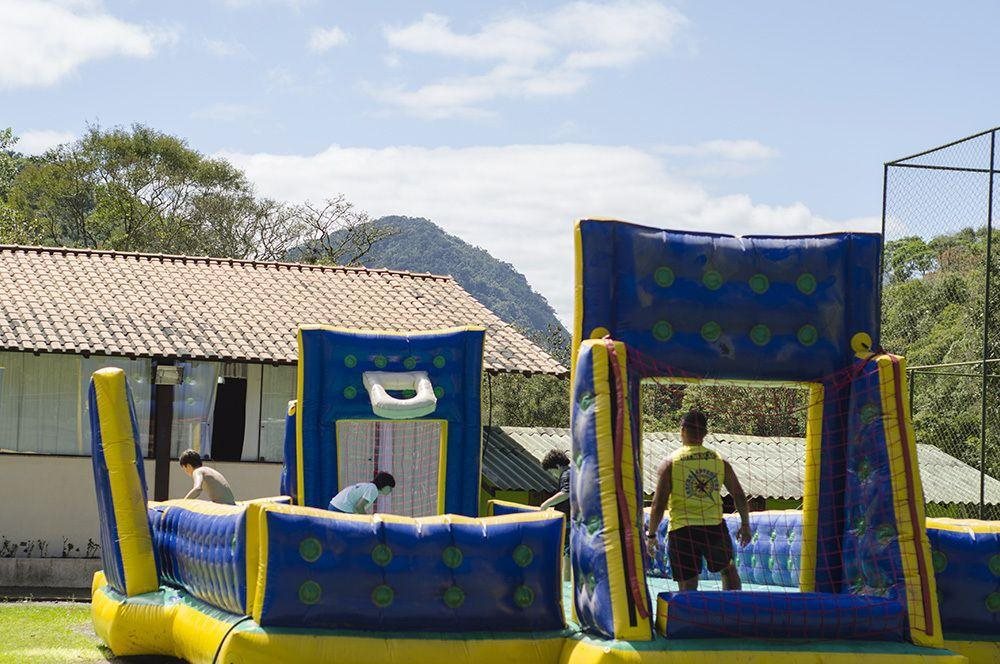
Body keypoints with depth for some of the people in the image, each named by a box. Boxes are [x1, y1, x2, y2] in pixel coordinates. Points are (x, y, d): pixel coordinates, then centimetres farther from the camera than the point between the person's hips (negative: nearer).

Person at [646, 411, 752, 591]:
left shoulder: (670, 463, -4)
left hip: (682, 531, -2)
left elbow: (659, 504, -8)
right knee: (728, 569, 28)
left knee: (688, 587, 4)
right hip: (714, 528, 2)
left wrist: (651, 535, 4)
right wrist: (745, 524, 25)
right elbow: (740, 497, 11)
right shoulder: (719, 461, 5)